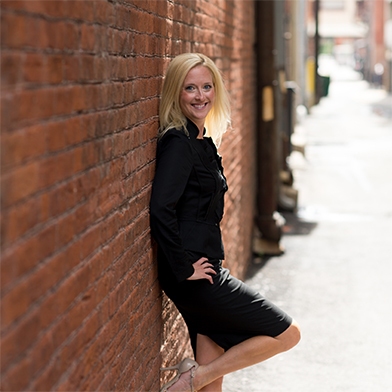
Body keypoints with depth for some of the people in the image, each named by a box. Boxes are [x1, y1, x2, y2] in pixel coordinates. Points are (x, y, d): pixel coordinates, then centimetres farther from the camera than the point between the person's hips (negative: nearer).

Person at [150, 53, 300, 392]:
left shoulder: (202, 140, 13)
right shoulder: (178, 142, -16)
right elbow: (161, 209, -26)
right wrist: (184, 268, -21)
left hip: (204, 271, 9)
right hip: (194, 278, -9)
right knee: (287, 333, -1)